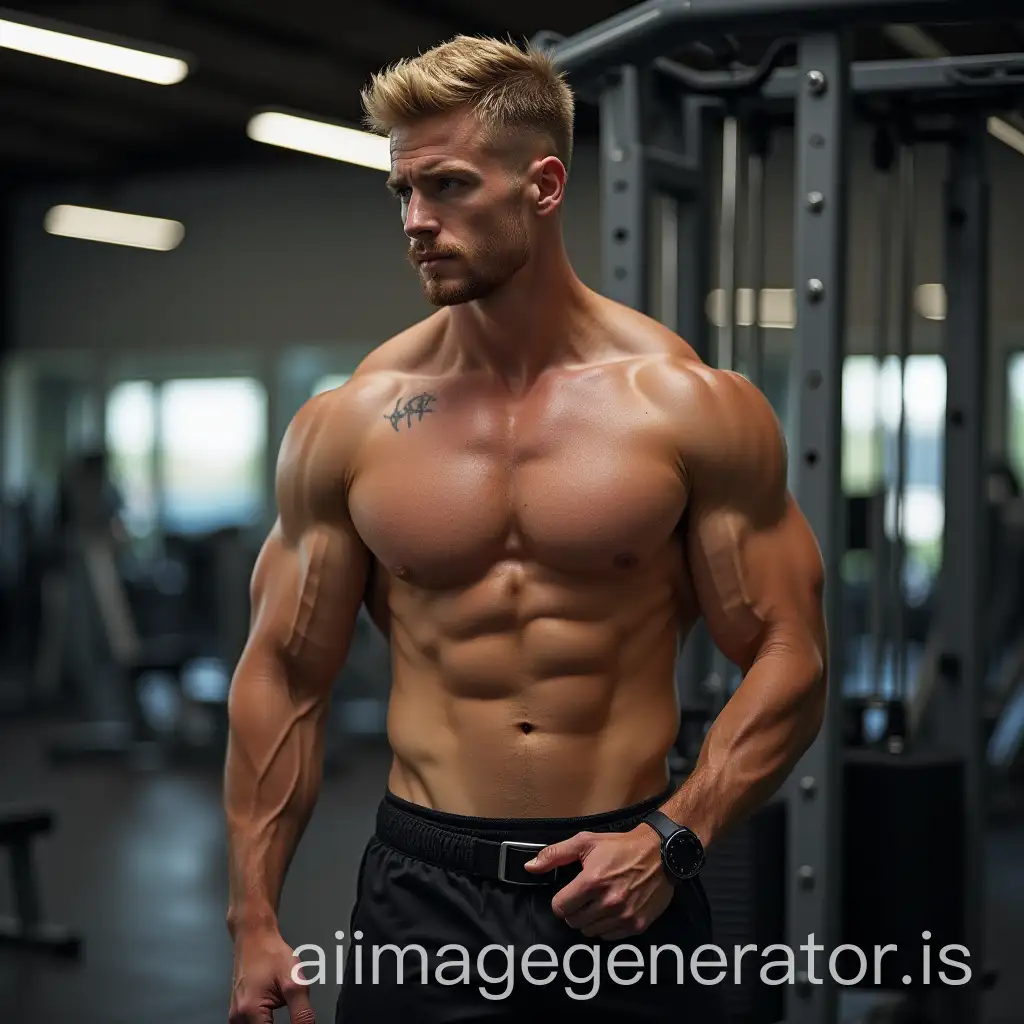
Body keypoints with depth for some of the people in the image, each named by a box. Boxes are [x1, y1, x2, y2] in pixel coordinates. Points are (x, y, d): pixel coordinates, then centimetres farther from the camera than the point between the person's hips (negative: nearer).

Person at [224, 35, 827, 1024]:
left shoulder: (692, 406, -4)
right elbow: (283, 673, 4)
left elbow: (788, 661, -1)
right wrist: (254, 923, 1)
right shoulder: (350, 423, -1)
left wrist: (674, 839, -14)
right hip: (425, 890, 1)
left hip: (628, 888, 0)